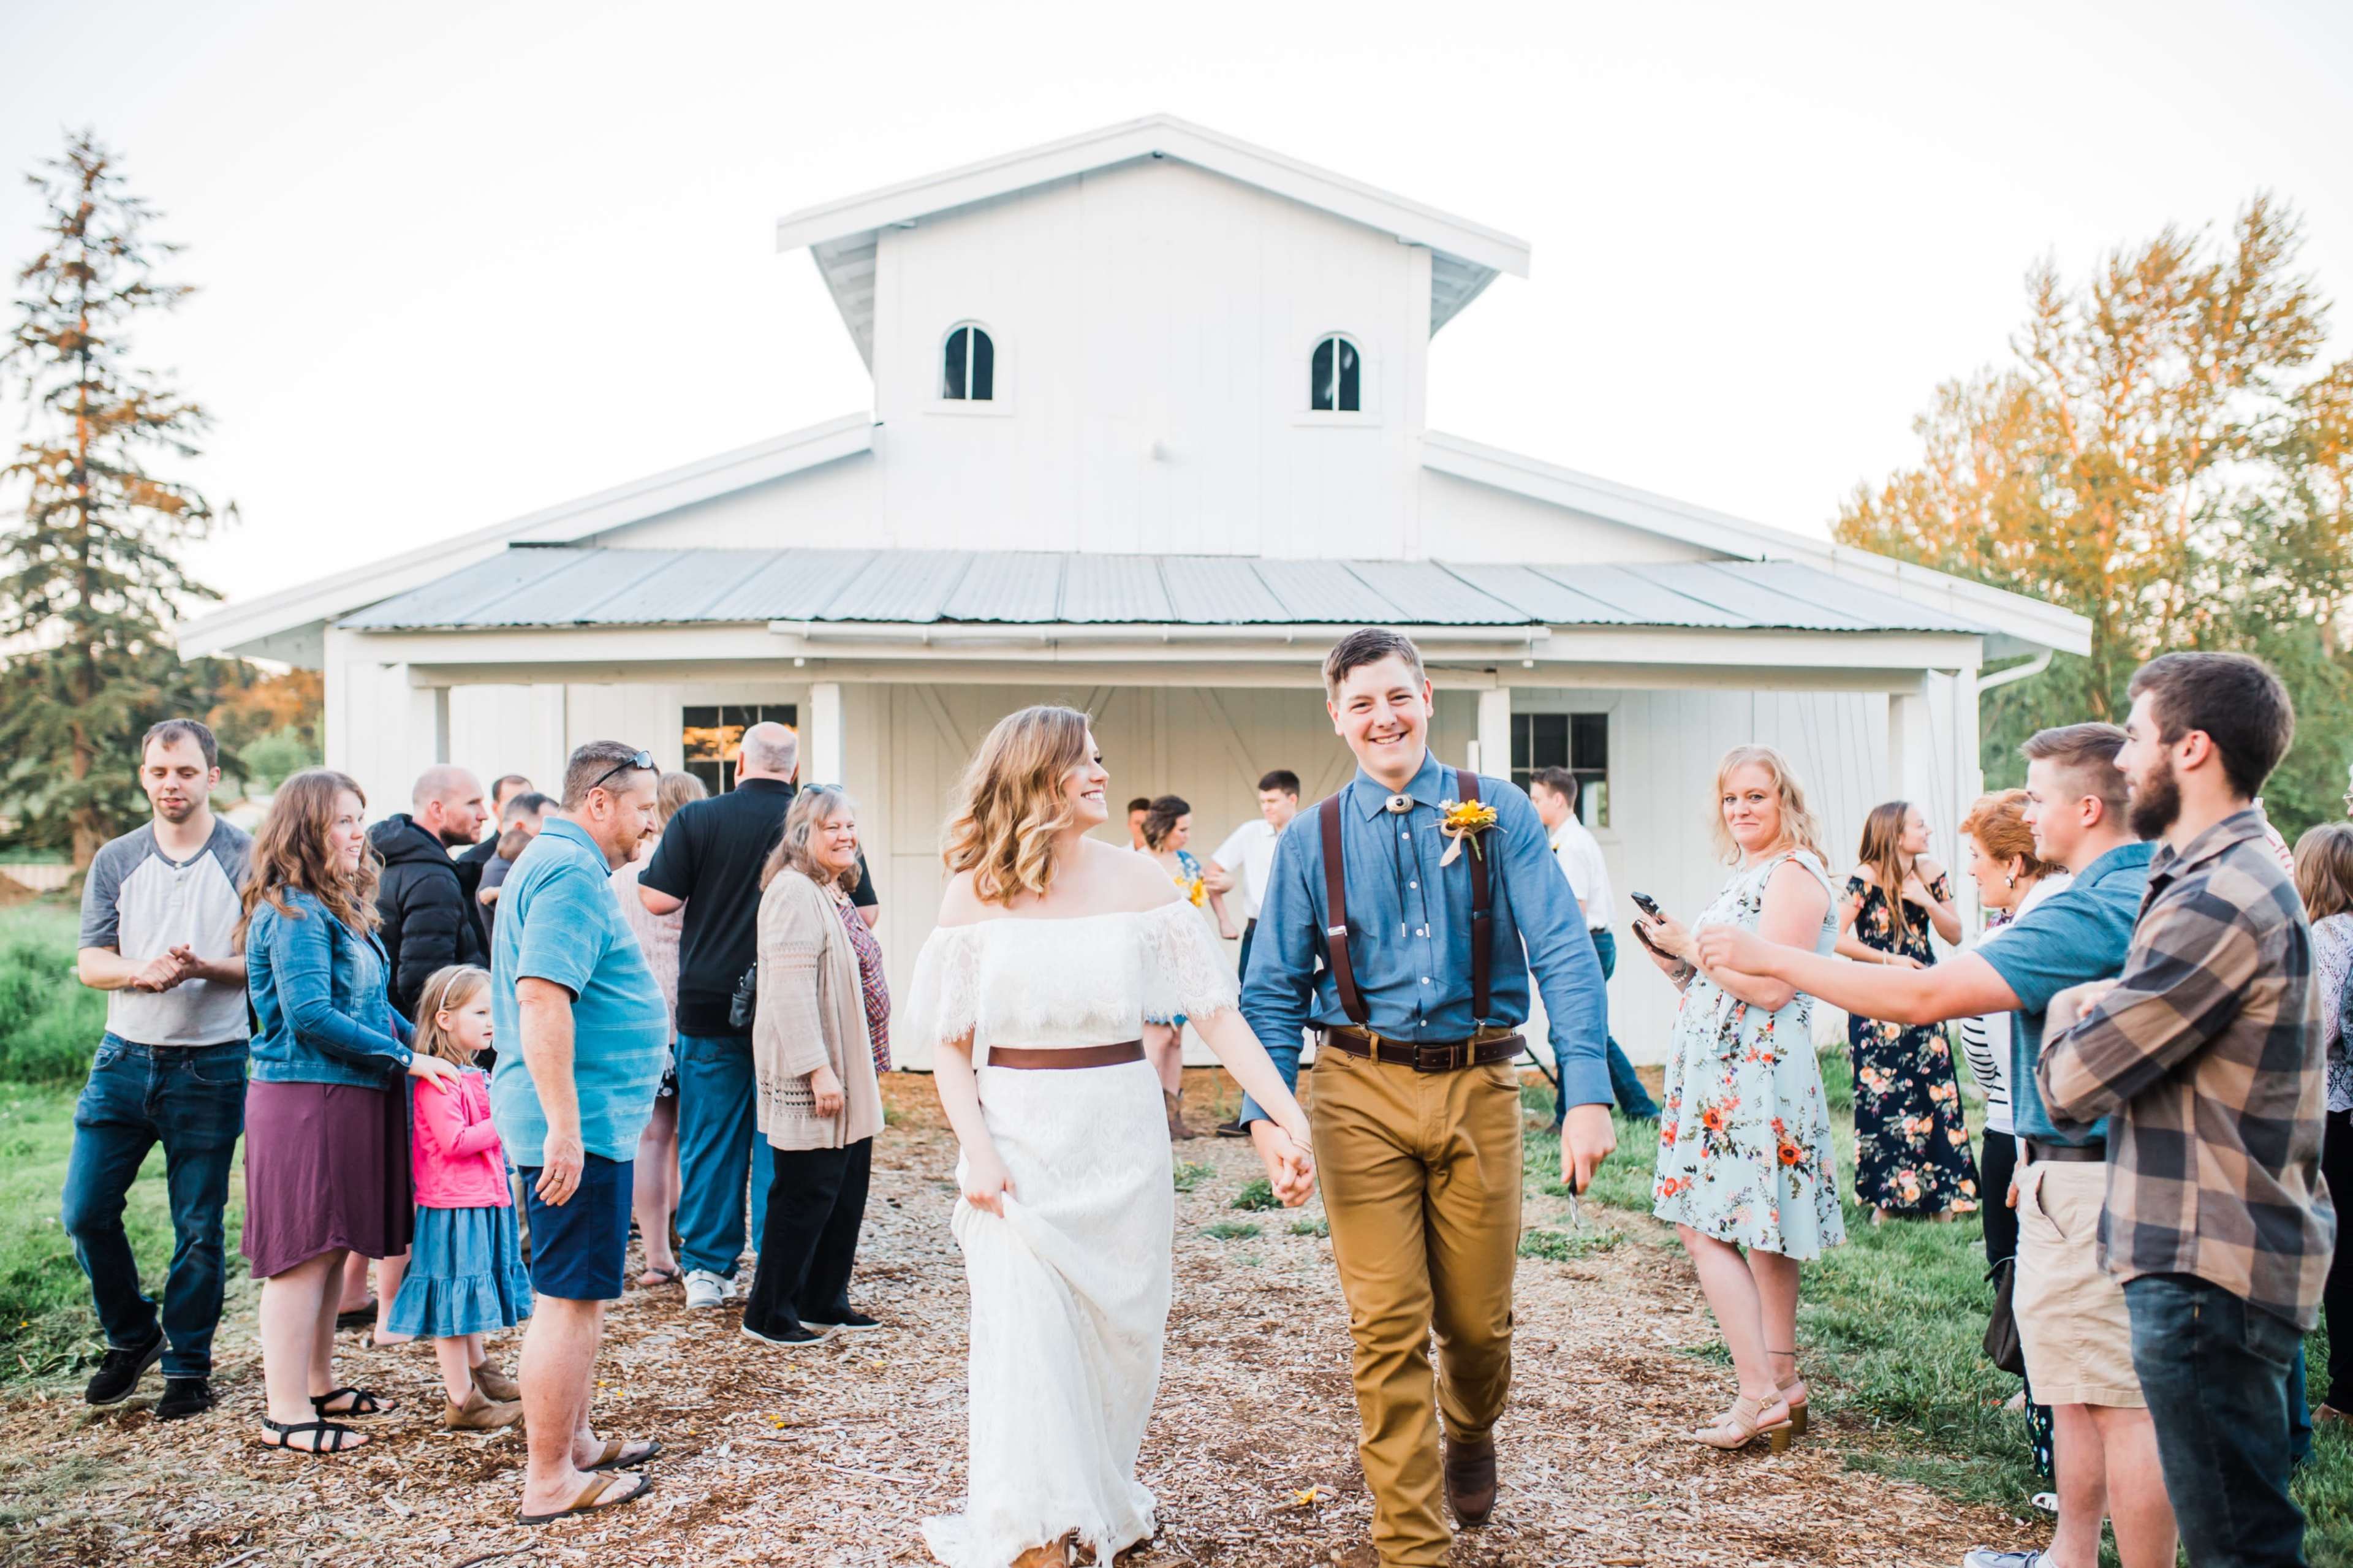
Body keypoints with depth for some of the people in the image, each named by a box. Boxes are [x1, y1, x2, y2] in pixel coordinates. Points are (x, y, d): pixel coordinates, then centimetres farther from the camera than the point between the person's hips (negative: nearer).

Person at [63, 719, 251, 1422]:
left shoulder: (246, 860, -2)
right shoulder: (115, 861, 8)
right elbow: (90, 962, 3)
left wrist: (204, 968, -24)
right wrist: (142, 972, -18)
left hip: (210, 1066, -3)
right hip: (124, 1059, 3)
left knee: (199, 1227, 4)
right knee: (85, 1211, 3)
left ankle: (188, 1364, 20)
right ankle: (133, 1336, 26)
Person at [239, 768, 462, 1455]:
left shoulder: (340, 906, 16)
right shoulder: (293, 912, -14)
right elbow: (310, 1015, -21)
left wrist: (425, 1045, 8)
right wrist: (405, 1059, -17)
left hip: (349, 1099, 9)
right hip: (305, 1097, -9)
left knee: (330, 1248, 16)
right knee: (304, 1252, -3)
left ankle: (319, 1384, 27)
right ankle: (287, 1412, 5)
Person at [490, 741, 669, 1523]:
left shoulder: (557, 862, 18)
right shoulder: (570, 872, -17)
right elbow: (542, 998, -27)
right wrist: (564, 1128, -28)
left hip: (584, 1121, 11)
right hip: (581, 1123, -11)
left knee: (579, 1292, 19)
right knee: (570, 1298, -2)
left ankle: (577, 1443, 31)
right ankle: (550, 1480, 8)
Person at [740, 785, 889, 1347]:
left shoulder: (834, 894, 15)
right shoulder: (794, 891, -15)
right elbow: (791, 988, -22)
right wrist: (817, 1069, -25)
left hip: (848, 1072, 10)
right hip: (810, 1075, -10)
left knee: (848, 1191, 15)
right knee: (806, 1194, -1)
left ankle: (826, 1303, 27)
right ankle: (768, 1314, 12)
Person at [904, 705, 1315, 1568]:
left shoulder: (1135, 880, -1)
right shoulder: (975, 892, -2)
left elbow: (1216, 1011, -5)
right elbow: (948, 1044, 0)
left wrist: (1287, 1116, -14)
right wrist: (976, 1150, -13)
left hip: (1120, 1141, 2)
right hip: (1018, 1143, -1)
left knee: (1119, 1339, 11)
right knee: (1029, 1343, -5)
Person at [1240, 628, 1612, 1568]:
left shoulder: (1498, 814, 1)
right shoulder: (1310, 842, 5)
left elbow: (1564, 952, -7)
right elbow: (1273, 990, 5)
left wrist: (1587, 1094, -18)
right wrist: (1267, 1110, -9)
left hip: (1478, 1087, 0)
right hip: (1363, 1094, 0)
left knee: (1477, 1319, 12)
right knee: (1387, 1329, 0)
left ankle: (1469, 1434, 47)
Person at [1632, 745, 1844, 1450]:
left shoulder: (1794, 874, -12)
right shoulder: (1748, 875, 18)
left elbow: (1770, 987, -21)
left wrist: (1692, 948, -13)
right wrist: (1675, 960, 6)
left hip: (1754, 1074, -10)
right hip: (1725, 1072, 10)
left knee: (1705, 1229, -8)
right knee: (1759, 1233, 13)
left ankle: (1762, 1395, -2)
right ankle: (1782, 1387, 21)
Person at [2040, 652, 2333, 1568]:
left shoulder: (2219, 901, -22)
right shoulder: (2238, 877, 14)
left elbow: (2072, 1083, -20)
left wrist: (2072, 1014, -1)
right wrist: (2100, 1013, -2)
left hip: (2209, 1268, -11)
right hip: (2229, 1250, 11)